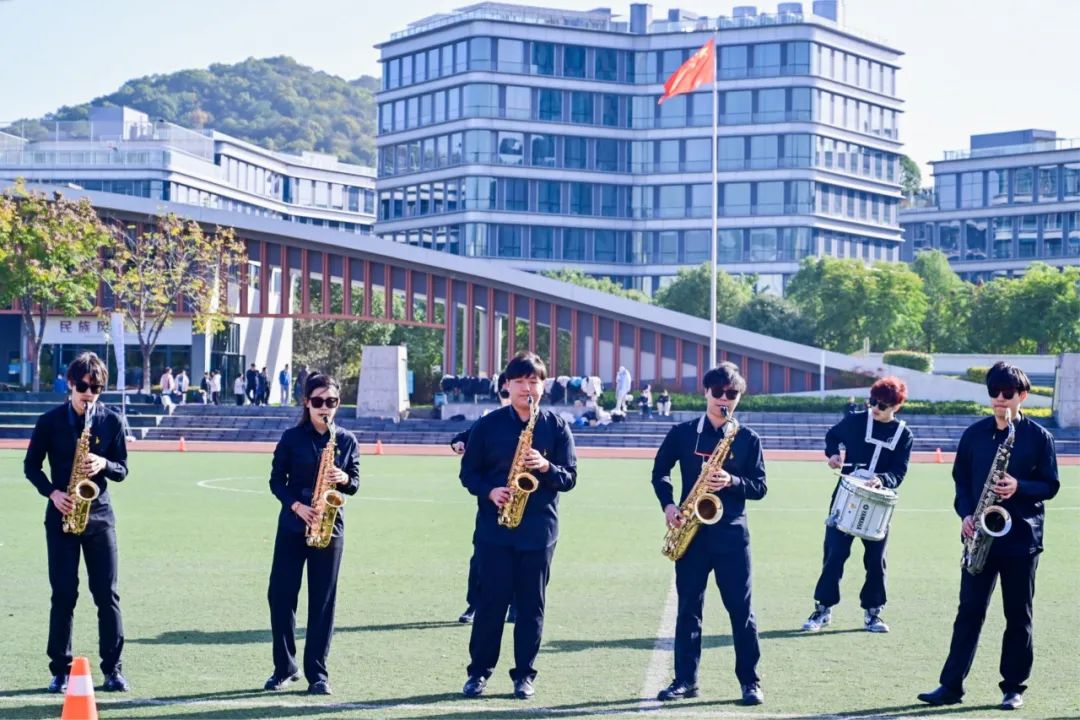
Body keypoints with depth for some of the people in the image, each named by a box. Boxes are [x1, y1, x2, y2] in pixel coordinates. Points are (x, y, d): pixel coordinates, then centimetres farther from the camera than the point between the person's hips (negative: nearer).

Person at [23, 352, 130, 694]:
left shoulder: (112, 421, 1)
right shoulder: (50, 421, -1)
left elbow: (122, 470, 4)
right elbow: (31, 465, 5)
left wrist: (103, 464, -18)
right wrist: (52, 492, -11)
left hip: (99, 515, 1)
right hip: (62, 515, -1)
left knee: (106, 593, -1)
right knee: (64, 593, 0)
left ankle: (113, 668, 5)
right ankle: (60, 669, 7)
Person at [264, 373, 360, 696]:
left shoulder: (347, 441, 4)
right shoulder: (291, 437, 0)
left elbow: (354, 484, 8)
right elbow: (276, 481, 1)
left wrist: (344, 479, -14)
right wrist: (297, 506, -14)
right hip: (292, 525, 0)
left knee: (322, 600, 1)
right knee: (280, 595, 0)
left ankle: (317, 673, 6)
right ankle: (284, 667, 13)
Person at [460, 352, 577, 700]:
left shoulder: (556, 426, 2)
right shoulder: (488, 424, 2)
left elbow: (570, 477, 1)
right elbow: (468, 471, 5)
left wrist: (546, 467, -18)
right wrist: (489, 491, -13)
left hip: (539, 529, 0)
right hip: (494, 527, 0)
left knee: (531, 604, 5)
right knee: (490, 601, 2)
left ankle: (524, 674, 13)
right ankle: (479, 671, 13)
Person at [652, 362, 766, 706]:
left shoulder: (748, 439, 3)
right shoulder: (682, 432, 4)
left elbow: (760, 486, 2)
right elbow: (660, 472, 12)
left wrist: (732, 482, -17)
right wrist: (668, 504, -3)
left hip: (731, 532, -1)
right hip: (691, 530, 1)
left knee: (740, 607, -1)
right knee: (688, 606, 6)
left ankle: (750, 680, 6)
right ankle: (685, 679, 12)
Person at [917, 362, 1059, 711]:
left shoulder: (1038, 436, -2)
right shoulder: (974, 434, 6)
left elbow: (1051, 485, -1)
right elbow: (960, 478, 11)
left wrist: (1019, 488, -19)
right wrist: (966, 513, -5)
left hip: (1022, 537, -2)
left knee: (1018, 614, 5)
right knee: (970, 610, 2)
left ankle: (1014, 687, 14)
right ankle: (951, 684, 4)